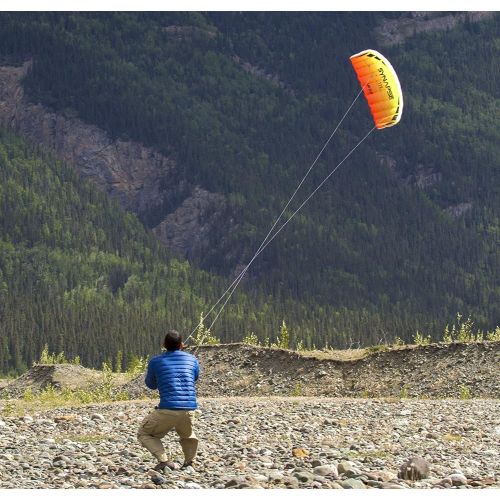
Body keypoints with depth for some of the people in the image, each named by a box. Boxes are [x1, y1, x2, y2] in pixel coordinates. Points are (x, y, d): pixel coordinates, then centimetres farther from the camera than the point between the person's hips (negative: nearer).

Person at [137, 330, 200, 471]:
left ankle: (163, 460, -3)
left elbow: (151, 385, 23)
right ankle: (189, 462, 18)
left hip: (166, 410, -3)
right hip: (189, 410, 4)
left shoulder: (155, 361, 6)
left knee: (144, 434, 17)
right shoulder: (192, 359, 12)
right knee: (187, 435, 34)